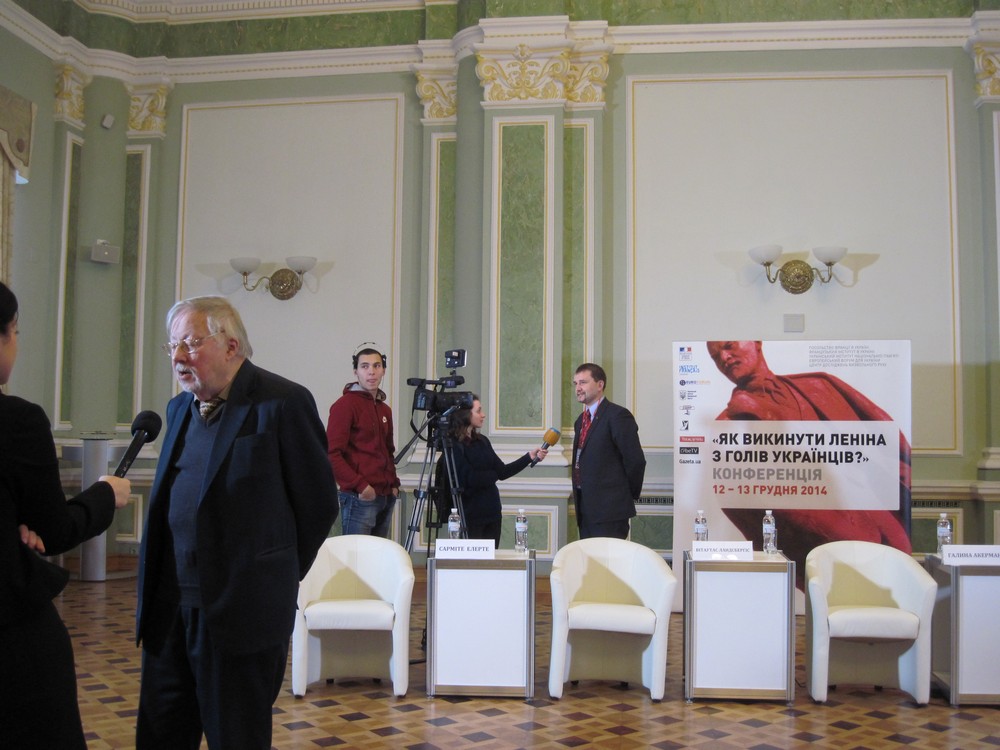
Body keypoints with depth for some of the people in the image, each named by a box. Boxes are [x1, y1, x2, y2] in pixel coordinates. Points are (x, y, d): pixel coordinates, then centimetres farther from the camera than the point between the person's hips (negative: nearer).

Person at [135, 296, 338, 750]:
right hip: (170, 608, 7)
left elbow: (319, 503, -6)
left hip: (241, 611, -7)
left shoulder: (282, 403, -11)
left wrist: (279, 576, 2)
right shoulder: (180, 408, 13)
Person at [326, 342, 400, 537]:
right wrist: (360, 485, -17)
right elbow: (332, 454, -14)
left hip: (386, 498, 8)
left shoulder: (384, 409, 17)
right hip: (359, 499, -8)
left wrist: (394, 483, 13)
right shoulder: (345, 405, -7)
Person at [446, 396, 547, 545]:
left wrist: (530, 456, -2)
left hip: (492, 512, 7)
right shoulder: (454, 445, -13)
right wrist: (492, 475, -2)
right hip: (470, 516, -7)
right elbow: (468, 479, -18)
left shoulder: (482, 440, 10)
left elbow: (502, 471, 7)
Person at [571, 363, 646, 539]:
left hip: (609, 509, -8)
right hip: (585, 508, 8)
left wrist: (628, 495, -3)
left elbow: (635, 460, -13)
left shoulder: (617, 415, -11)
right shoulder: (581, 420, 17)